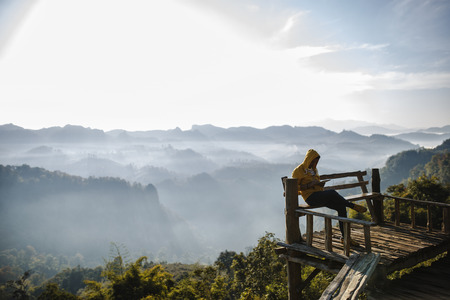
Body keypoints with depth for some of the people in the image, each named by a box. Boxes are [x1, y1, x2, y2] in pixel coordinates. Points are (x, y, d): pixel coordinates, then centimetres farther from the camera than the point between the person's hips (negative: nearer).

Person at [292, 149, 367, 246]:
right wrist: (310, 184, -17)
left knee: (341, 207, -12)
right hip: (310, 197, -8)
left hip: (320, 195, 8)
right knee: (332, 192, -32)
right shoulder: (299, 170, -3)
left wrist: (320, 184, 6)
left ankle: (344, 237, -5)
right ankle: (352, 205, -8)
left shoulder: (314, 169, 20)